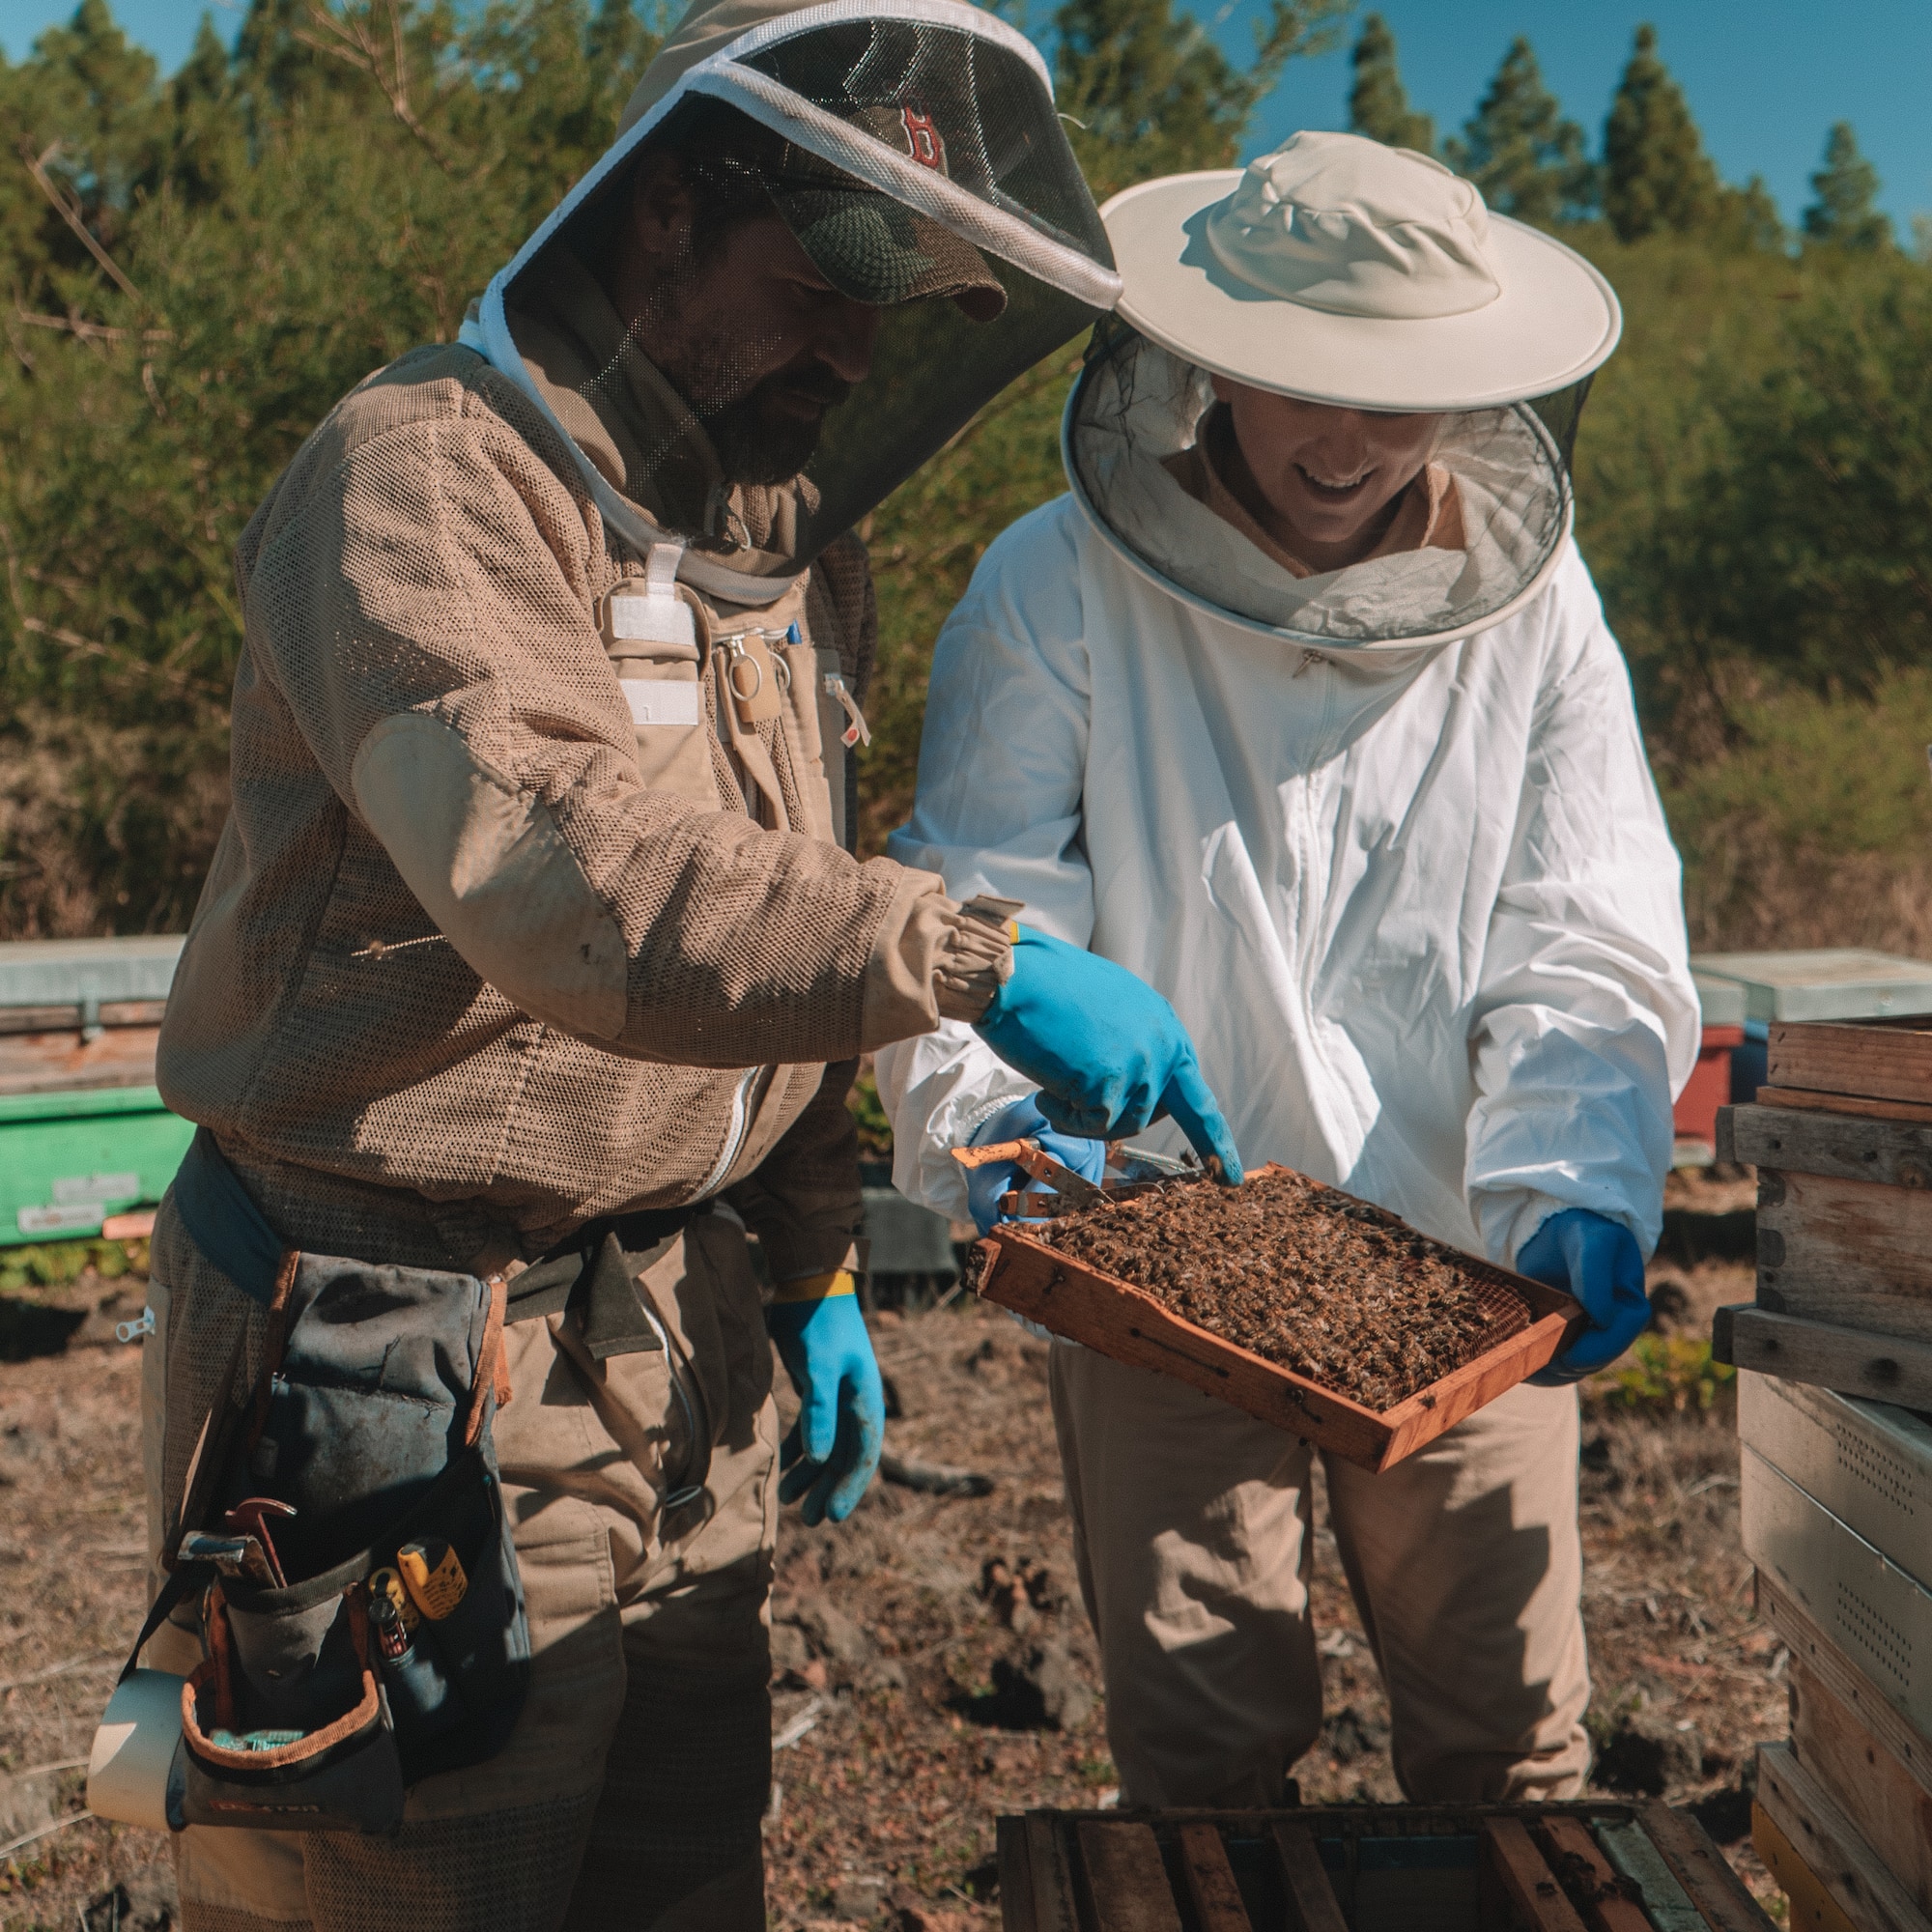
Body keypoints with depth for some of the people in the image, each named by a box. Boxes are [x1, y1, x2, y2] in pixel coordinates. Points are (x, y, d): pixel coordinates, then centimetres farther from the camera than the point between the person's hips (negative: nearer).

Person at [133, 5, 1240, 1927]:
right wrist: (974, 957, -34)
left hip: (678, 1336, 8)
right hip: (412, 1379, -7)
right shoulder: (426, 475, -14)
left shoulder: (804, 549, 13)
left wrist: (816, 1267, 13)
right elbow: (570, 877, -31)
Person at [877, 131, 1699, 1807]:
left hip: (1467, 1280, 2)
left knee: (1513, 1733, 14)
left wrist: (1578, 1186, -18)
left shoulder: (1528, 597, 1)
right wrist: (996, 1120, -27)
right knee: (1202, 1743, 11)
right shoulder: (1059, 588, -6)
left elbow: (1588, 948, -2)